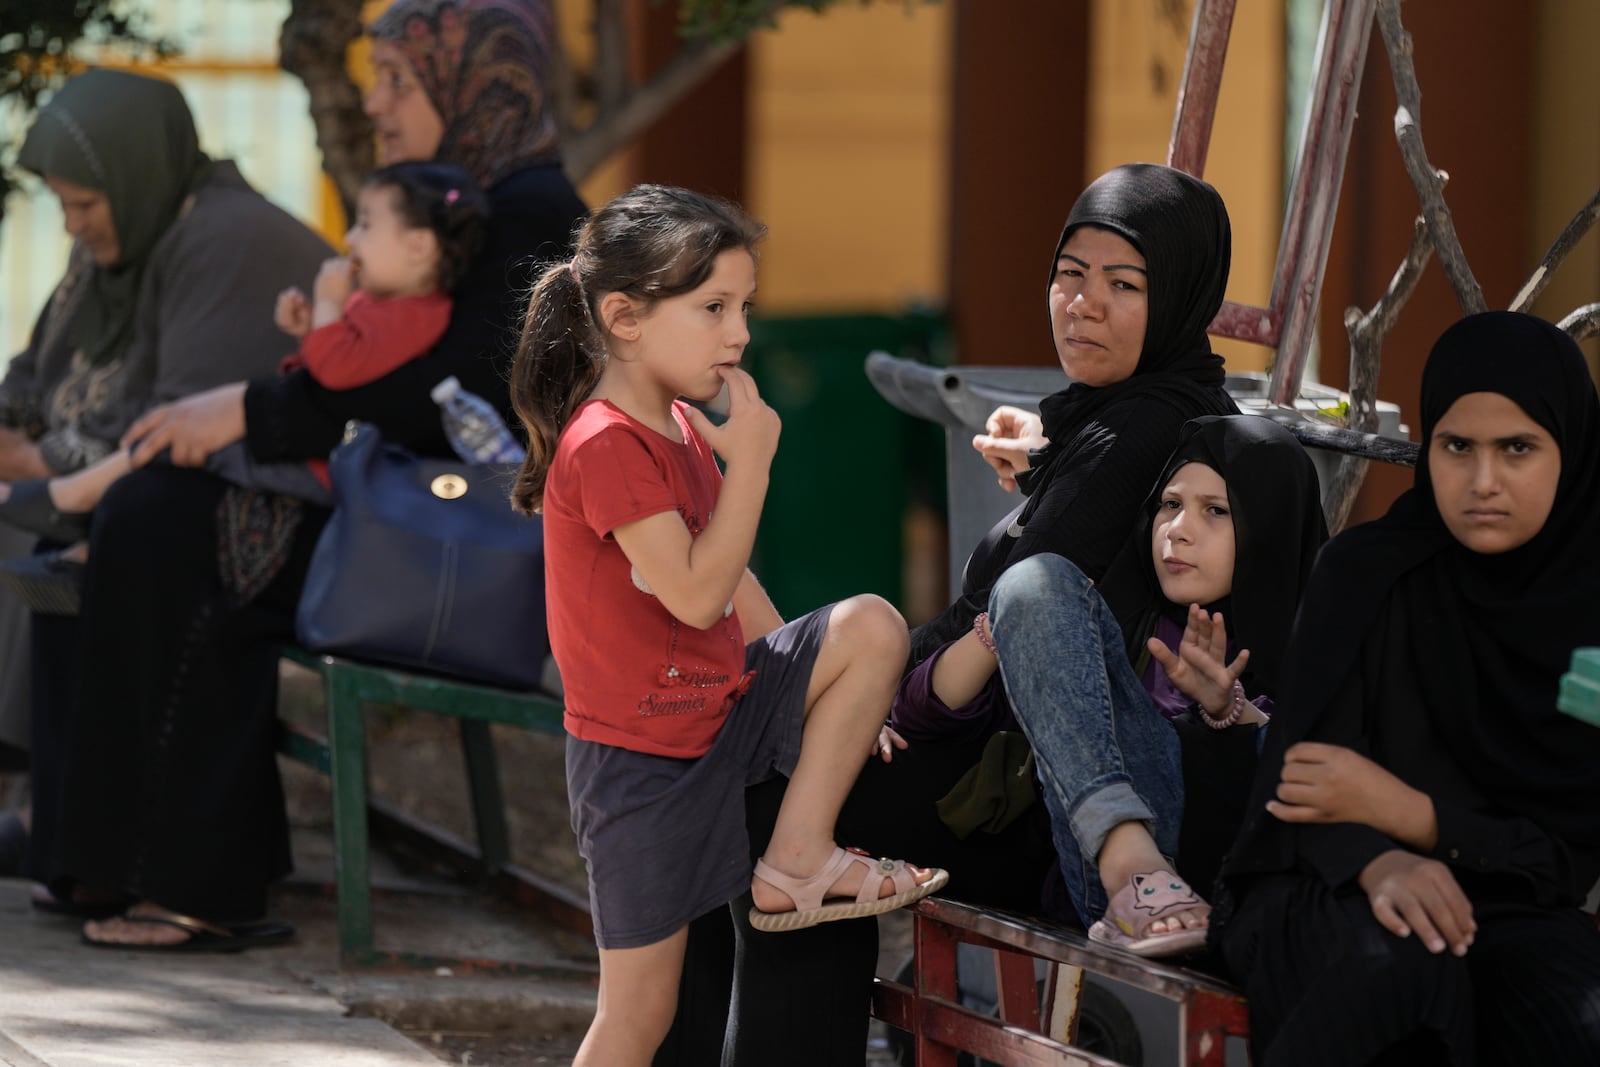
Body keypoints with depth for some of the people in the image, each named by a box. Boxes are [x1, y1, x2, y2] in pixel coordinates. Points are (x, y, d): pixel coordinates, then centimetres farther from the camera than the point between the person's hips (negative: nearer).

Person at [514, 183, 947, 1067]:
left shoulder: (684, 428, 9)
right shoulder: (605, 444, -21)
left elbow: (734, 585, 15)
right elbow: (696, 593, -25)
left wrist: (821, 689, 11)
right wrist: (749, 462, -21)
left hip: (720, 709, 8)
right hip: (641, 756, -8)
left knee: (872, 627, -10)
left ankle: (797, 860, -4)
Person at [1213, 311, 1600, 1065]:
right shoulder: (1368, 572, -3)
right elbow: (1308, 775, -12)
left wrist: (1406, 814, -18)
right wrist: (1383, 867, -35)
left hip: (1508, 905, 1)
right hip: (1325, 894, -1)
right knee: (1399, 959, -38)